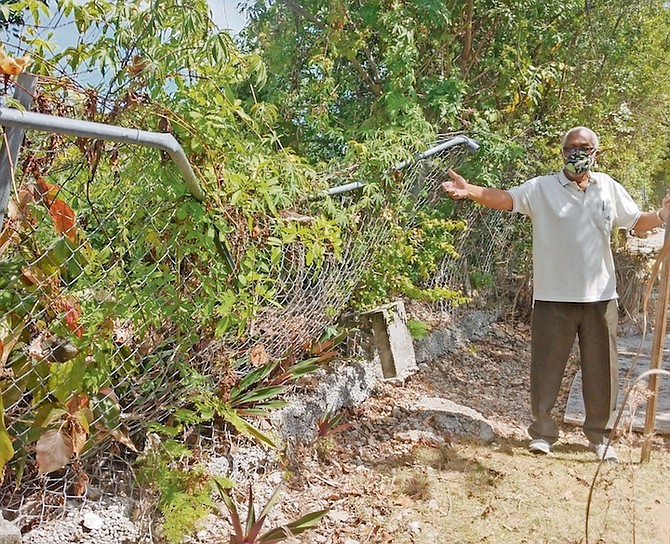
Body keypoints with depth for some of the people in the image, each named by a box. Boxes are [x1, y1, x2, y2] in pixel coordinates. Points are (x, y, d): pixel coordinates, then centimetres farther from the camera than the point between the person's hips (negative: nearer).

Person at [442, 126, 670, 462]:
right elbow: (506, 198, -16)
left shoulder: (609, 188, 8)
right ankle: (542, 431, 21)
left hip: (600, 297, 3)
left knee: (601, 368, 12)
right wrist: (471, 191, -34)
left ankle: (600, 434, 29)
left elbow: (637, 221, 14)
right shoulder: (541, 188, -2)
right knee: (546, 366, 5)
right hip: (553, 297, -3)